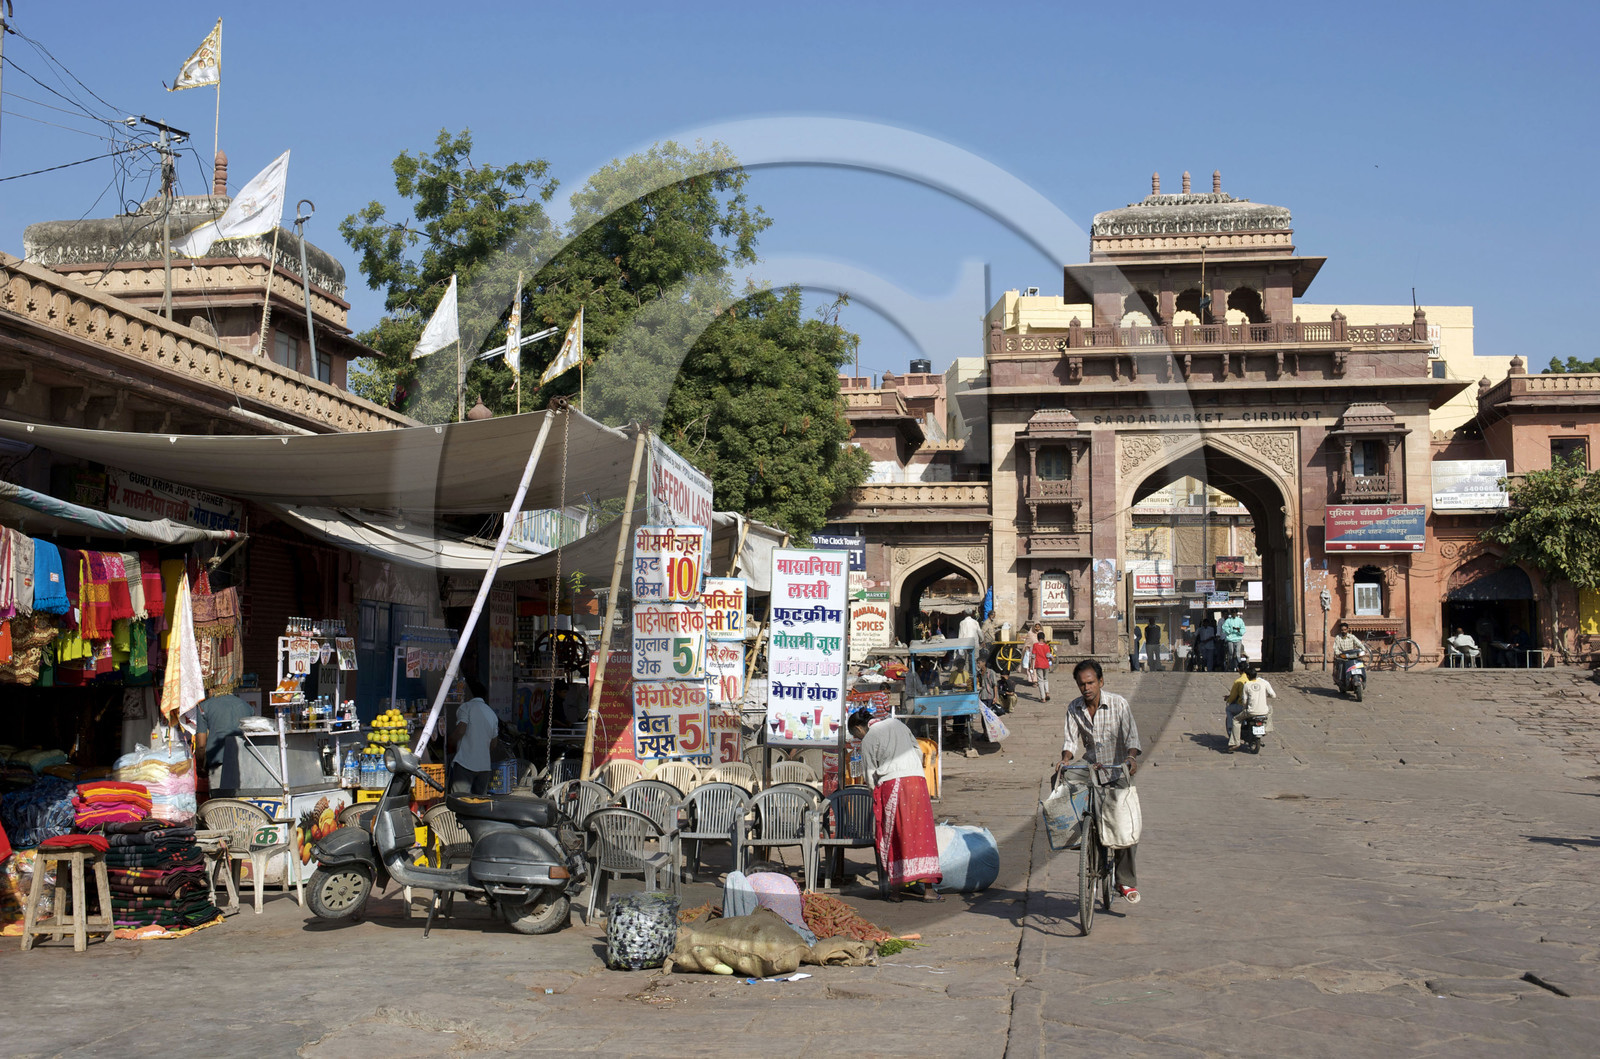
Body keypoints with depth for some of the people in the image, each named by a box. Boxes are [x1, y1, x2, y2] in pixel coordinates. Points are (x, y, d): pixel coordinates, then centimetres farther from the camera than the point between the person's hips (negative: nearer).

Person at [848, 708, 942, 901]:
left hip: (891, 784, -3)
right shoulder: (896, 723, 17)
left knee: (894, 835, 6)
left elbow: (871, 776, 4)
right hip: (917, 778, 4)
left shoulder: (868, 740, 4)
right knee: (922, 832, 3)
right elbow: (918, 751, 22)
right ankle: (928, 887, -2)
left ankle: (896, 889, 6)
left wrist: (876, 793, 18)